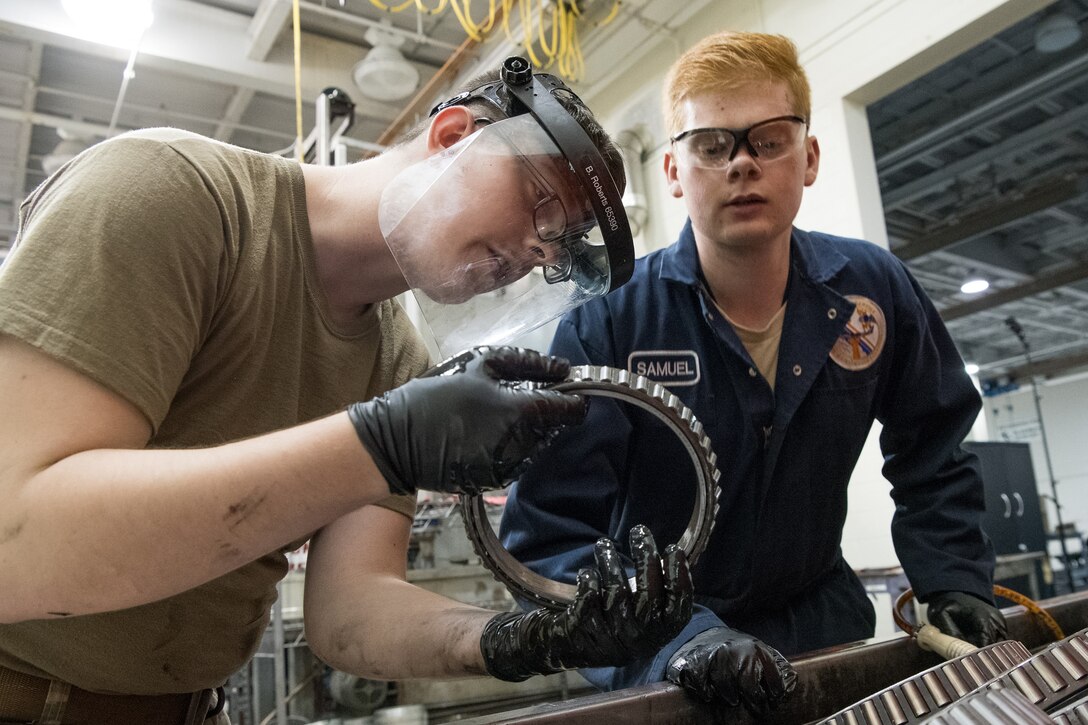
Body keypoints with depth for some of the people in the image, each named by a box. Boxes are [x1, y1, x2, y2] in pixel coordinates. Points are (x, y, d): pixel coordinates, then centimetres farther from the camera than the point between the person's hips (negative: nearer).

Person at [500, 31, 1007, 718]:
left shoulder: (876, 289, -10)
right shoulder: (606, 321, -21)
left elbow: (932, 456, 7)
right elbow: (550, 535, -23)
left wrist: (955, 583, -4)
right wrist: (677, 637, -35)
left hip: (825, 629, 4)